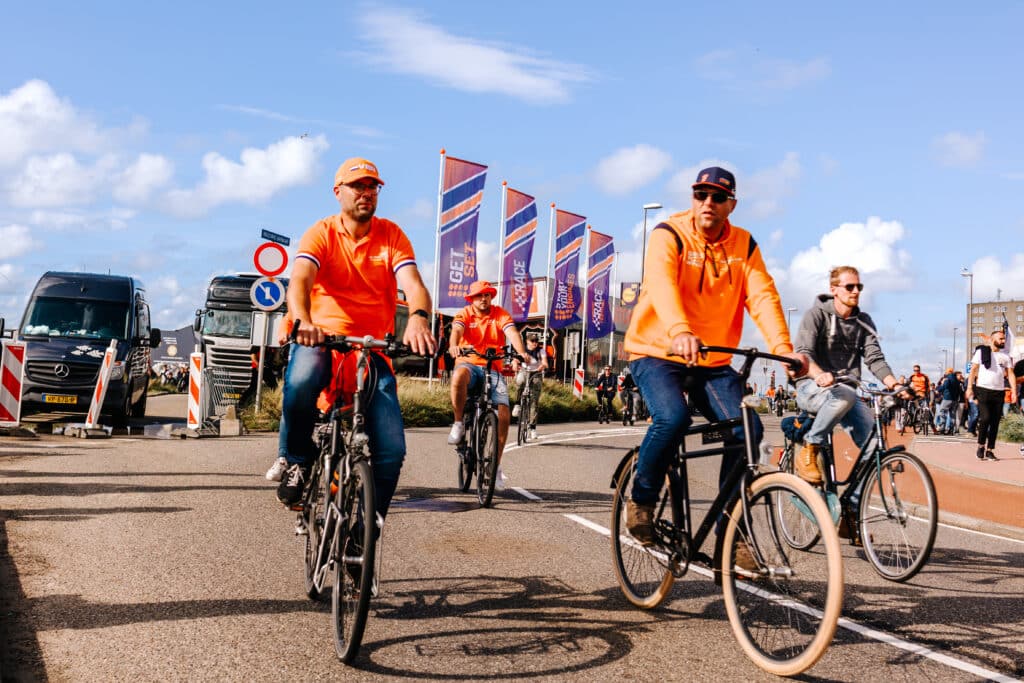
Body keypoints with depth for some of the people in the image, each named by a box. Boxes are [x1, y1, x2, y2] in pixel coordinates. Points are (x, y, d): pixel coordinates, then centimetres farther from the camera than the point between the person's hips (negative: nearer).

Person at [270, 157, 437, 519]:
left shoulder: (391, 235, 5)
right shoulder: (321, 233, 0)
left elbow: (413, 283, -11)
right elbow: (300, 280, -18)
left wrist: (418, 318, -34)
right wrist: (302, 322, -40)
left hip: (373, 349, 2)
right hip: (321, 339, -2)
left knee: (391, 449, -12)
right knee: (301, 381, -38)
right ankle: (295, 459, -10)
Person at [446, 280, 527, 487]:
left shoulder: (500, 314, 3)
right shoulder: (465, 314, 1)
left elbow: (512, 333, -14)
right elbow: (457, 330, -19)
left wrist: (521, 353, -35)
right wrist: (454, 346, -43)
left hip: (493, 369, 1)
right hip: (469, 364, -1)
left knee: (504, 414, -15)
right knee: (459, 376, -39)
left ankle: (496, 465, 0)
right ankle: (459, 423, -17)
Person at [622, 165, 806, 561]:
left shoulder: (743, 245, 4)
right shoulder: (669, 235, -9)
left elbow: (762, 296, -9)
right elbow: (662, 284, -29)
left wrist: (783, 348, -26)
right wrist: (680, 332, -48)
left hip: (713, 362, 4)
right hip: (656, 353, -4)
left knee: (747, 430, -14)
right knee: (673, 417, -31)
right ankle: (641, 499, -5)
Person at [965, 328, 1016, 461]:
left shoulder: (1006, 356, 13)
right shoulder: (981, 351, 3)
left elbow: (1010, 374, 10)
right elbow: (973, 370, 0)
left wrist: (1014, 391, -2)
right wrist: (969, 387, -9)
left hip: (999, 392, 4)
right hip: (983, 390, -4)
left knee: (995, 422, 2)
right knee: (985, 418, -15)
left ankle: (989, 450, 9)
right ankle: (981, 446, 3)